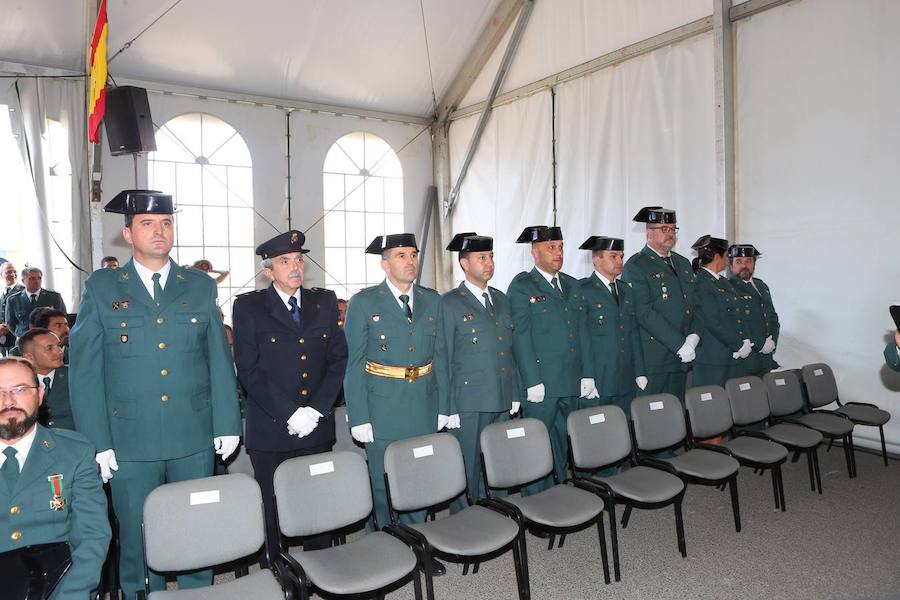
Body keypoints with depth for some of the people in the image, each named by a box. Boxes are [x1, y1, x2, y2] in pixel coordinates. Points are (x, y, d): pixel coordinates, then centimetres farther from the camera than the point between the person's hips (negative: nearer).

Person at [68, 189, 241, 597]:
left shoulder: (201, 287, 7)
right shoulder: (100, 288, 3)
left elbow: (219, 360, 7)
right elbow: (84, 370, 1)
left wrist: (227, 424, 3)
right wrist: (97, 442, -5)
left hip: (195, 440, 1)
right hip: (129, 442, -1)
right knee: (138, 543, 10)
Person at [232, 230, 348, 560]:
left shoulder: (325, 301, 9)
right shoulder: (248, 307, 0)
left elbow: (338, 359, 5)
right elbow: (249, 370, -7)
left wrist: (316, 409, -7)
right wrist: (289, 414, -13)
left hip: (317, 427, 3)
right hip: (270, 432, -2)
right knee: (272, 512, 7)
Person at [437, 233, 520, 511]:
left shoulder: (501, 299, 13)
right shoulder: (449, 303, -6)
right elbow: (442, 359, -7)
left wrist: (515, 395, 13)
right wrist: (446, 409, -9)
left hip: (502, 402, 6)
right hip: (469, 403, -5)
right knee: (467, 469, 5)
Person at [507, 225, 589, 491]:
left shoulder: (572, 285, 16)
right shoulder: (521, 286, -5)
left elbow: (581, 332, 16)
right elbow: (520, 337, -10)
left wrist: (587, 375, 9)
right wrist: (532, 382, -15)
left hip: (571, 383, 6)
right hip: (541, 383, -6)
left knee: (563, 443, 15)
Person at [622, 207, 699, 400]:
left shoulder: (683, 263, 18)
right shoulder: (635, 266, -7)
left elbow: (695, 305, 17)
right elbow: (644, 313, -16)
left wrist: (693, 336, -2)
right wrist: (679, 344, -16)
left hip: (680, 359, 7)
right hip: (651, 360, -7)